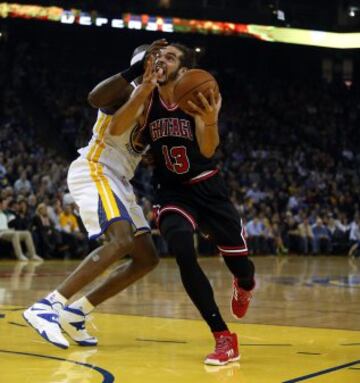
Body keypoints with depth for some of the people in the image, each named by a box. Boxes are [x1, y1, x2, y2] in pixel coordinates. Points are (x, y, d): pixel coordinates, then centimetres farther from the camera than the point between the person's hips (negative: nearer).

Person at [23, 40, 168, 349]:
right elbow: (96, 98, -30)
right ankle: (46, 307, -30)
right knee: (123, 241, -30)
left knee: (148, 258, 4)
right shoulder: (127, 93, -7)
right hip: (93, 170, -10)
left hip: (119, 182, 10)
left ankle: (75, 313, 2)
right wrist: (139, 68, -32)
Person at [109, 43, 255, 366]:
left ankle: (244, 286, 47)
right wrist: (145, 88, -35)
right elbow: (116, 129, -25)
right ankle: (224, 339, -19)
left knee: (239, 263, 2)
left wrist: (211, 120, -50)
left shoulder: (198, 97, -14)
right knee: (183, 251, -28)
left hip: (207, 188, 0)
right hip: (171, 192, 0)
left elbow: (208, 150, -28)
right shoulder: (146, 99, -7)